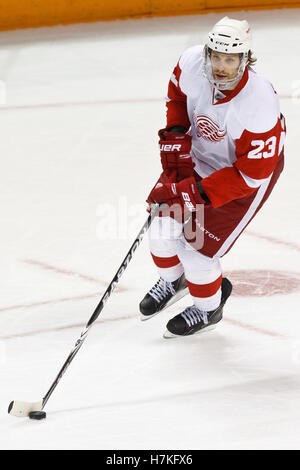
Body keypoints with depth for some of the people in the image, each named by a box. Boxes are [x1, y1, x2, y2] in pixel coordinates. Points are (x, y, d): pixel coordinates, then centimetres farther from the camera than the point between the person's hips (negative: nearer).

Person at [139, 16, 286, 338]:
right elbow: (178, 92, 2)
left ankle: (208, 308, 24)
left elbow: (249, 175, -33)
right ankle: (172, 281, 39)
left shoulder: (258, 105, -40)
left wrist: (191, 192, -35)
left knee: (198, 246, -7)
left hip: (249, 170, -5)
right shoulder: (192, 63, -25)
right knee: (165, 222, 4)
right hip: (198, 153, 6)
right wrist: (175, 134, -11)